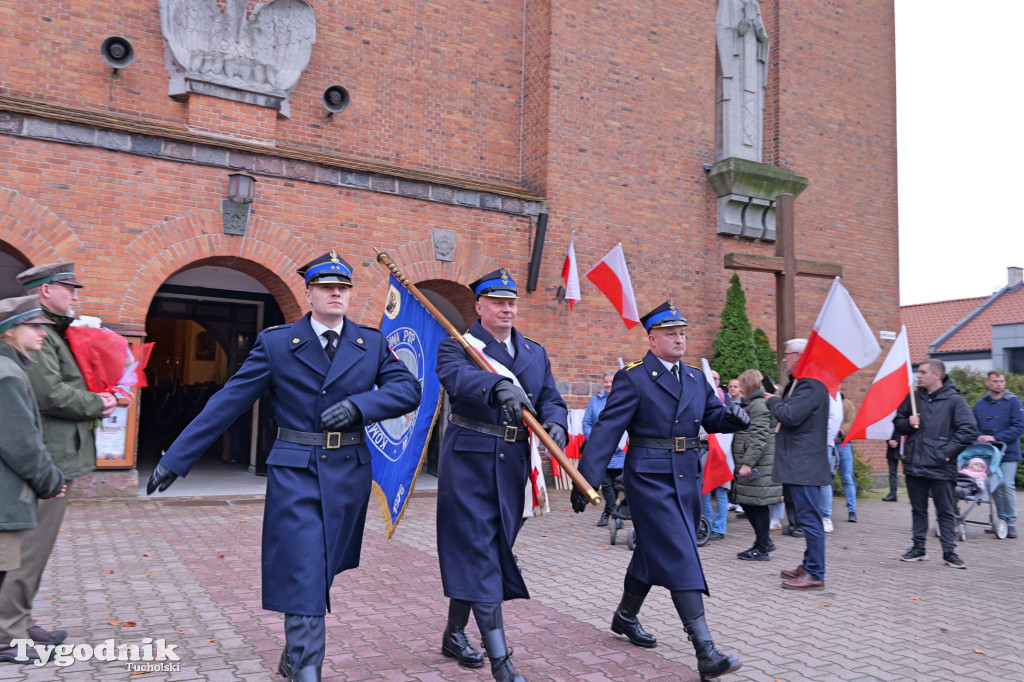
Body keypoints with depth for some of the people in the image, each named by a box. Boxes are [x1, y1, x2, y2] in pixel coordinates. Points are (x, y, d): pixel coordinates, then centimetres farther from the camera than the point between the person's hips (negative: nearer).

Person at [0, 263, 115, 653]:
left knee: (33, 545, 18)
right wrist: (98, 404, -10)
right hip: (47, 460, -11)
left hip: (53, 457, 11)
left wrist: (96, 399, 8)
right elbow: (49, 394, -24)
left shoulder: (52, 333, 17)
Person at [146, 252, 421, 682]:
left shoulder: (372, 343, 5)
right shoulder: (276, 343, 0)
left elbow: (408, 390, -4)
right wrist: (175, 459, -3)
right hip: (294, 474, -2)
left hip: (349, 474, 3)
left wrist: (357, 405, -20)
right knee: (303, 577, -6)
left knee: (323, 572, 14)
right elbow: (227, 403, -1)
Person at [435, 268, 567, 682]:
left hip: (512, 463, 5)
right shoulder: (456, 346, -2)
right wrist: (499, 386, -45)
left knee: (477, 552, 15)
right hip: (468, 460, -5)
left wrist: (555, 424, -17)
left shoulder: (535, 353, 15)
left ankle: (454, 635, 33)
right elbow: (458, 376, -25)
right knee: (479, 553, -6)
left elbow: (551, 399, 6)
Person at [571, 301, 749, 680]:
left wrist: (733, 417, -12)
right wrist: (585, 478, -19)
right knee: (680, 558, -10)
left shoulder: (696, 379, 12)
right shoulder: (632, 379, -9)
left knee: (653, 553, 19)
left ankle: (625, 617, 40)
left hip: (687, 479, 7)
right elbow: (606, 431, -13)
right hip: (650, 479, -7)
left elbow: (714, 418, 13)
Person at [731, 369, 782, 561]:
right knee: (746, 502, 13)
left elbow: (759, 437, -21)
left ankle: (761, 548, 5)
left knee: (757, 504, -3)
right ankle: (764, 541, 23)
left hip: (759, 465, -10)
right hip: (750, 463, 10)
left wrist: (748, 462, -24)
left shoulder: (759, 405, -13)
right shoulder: (750, 404, 20)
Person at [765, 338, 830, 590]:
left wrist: (773, 401, -9)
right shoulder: (800, 383, 19)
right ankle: (809, 566, 27)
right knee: (806, 518, 17)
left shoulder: (810, 385, -16)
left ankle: (815, 575, 0)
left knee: (809, 518, -6)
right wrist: (779, 399, 9)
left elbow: (791, 416, -25)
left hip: (804, 465, -11)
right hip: (797, 464, 11)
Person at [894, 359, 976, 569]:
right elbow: (898, 422, 17)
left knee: (945, 511, 4)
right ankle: (918, 548, 22)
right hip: (914, 465, 4)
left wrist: (949, 451, -11)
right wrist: (908, 423, -5)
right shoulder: (913, 397, 9)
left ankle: (949, 552, 12)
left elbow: (969, 429, -9)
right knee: (918, 509, 13)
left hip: (941, 467, -4)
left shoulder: (953, 399, -5)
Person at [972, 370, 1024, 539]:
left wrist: (996, 438, -15)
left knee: (1007, 485, -9)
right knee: (994, 487, 6)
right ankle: (1002, 520, 15)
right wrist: (980, 438, -7)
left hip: (1008, 452, -3)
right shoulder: (980, 404, 10)